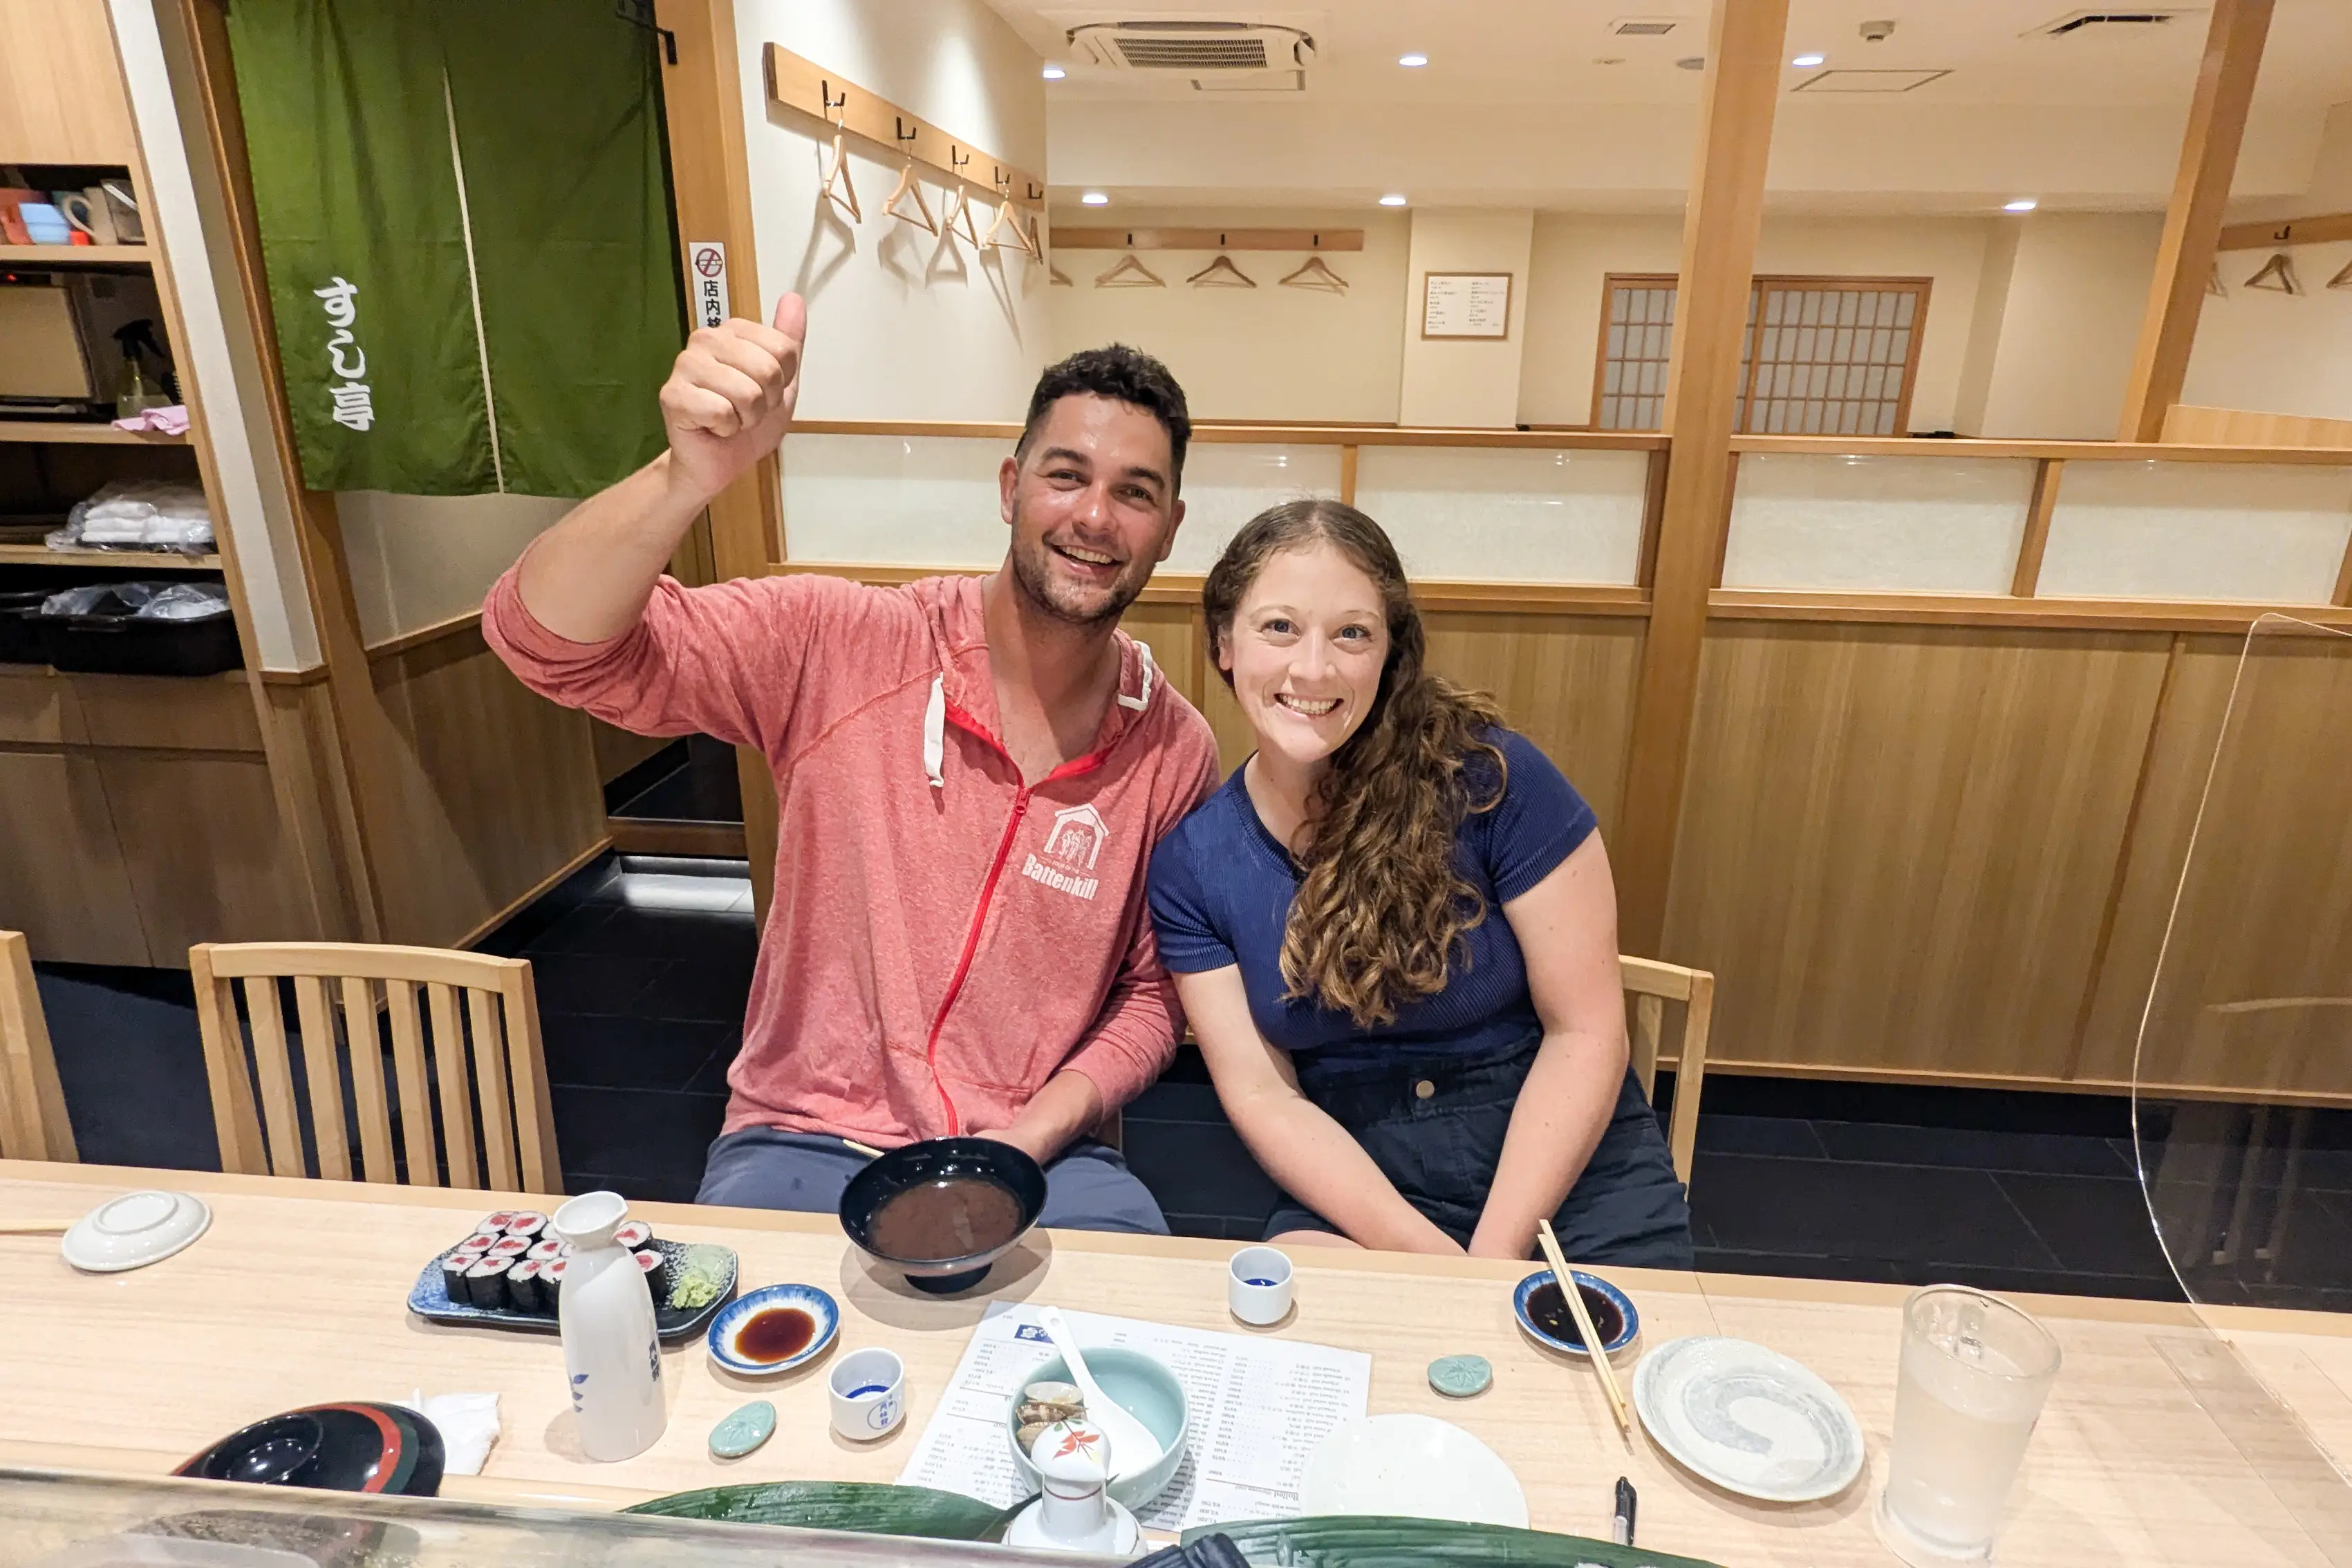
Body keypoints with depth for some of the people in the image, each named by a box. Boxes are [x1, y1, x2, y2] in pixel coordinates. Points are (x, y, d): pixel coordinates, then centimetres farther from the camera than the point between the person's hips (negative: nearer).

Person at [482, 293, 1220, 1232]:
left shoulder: (1176, 754, -5)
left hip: (1032, 1160, 2)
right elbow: (549, 640, -18)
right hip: (803, 1146, -1)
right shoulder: (838, 646, -10)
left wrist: (1029, 1140, -12)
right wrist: (690, 476, -37)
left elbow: (1153, 996, 4)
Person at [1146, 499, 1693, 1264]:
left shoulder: (1493, 779, -12)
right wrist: (1430, 1255, -15)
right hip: (1355, 1181, 1)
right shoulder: (1190, 862, -4)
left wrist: (1495, 1254, -13)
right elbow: (1262, 1095, -4)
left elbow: (1586, 1029, -9)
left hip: (1566, 1164, 0)